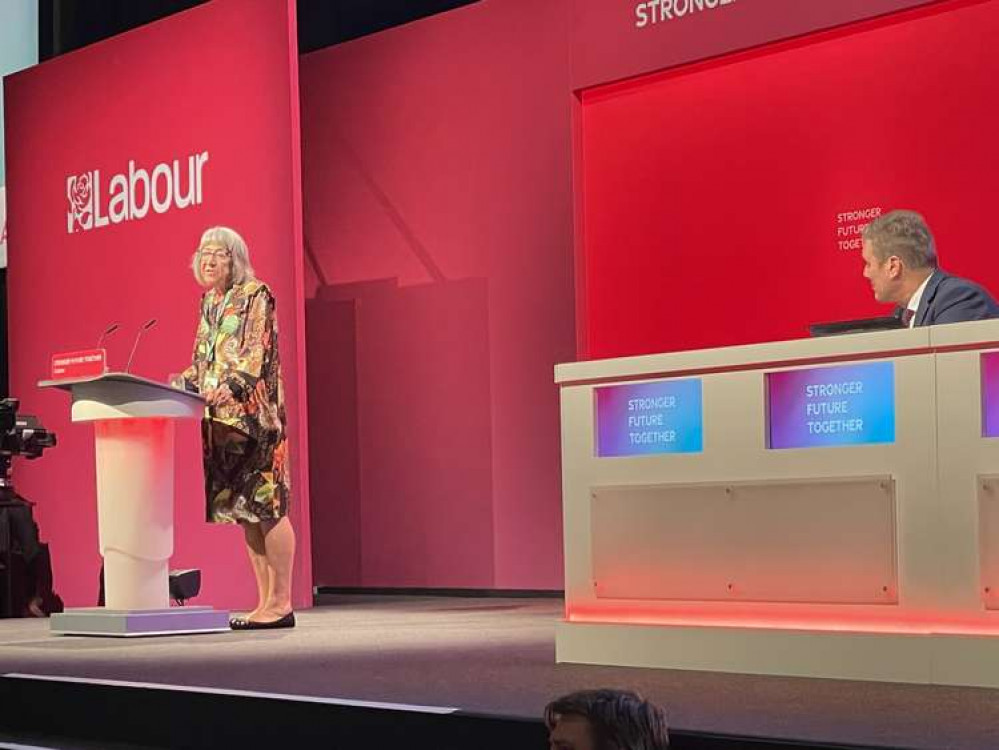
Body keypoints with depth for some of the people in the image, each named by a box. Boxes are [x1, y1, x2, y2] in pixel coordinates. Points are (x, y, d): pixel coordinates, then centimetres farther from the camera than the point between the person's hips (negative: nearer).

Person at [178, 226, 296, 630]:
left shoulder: (255, 295, -4)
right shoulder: (208, 302, 18)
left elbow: (255, 356, -15)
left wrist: (225, 387, -28)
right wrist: (181, 384, 6)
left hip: (253, 413, -8)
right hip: (219, 417, 8)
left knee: (264, 506, -9)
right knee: (241, 509, 6)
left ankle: (280, 604, -7)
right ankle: (266, 601, 10)